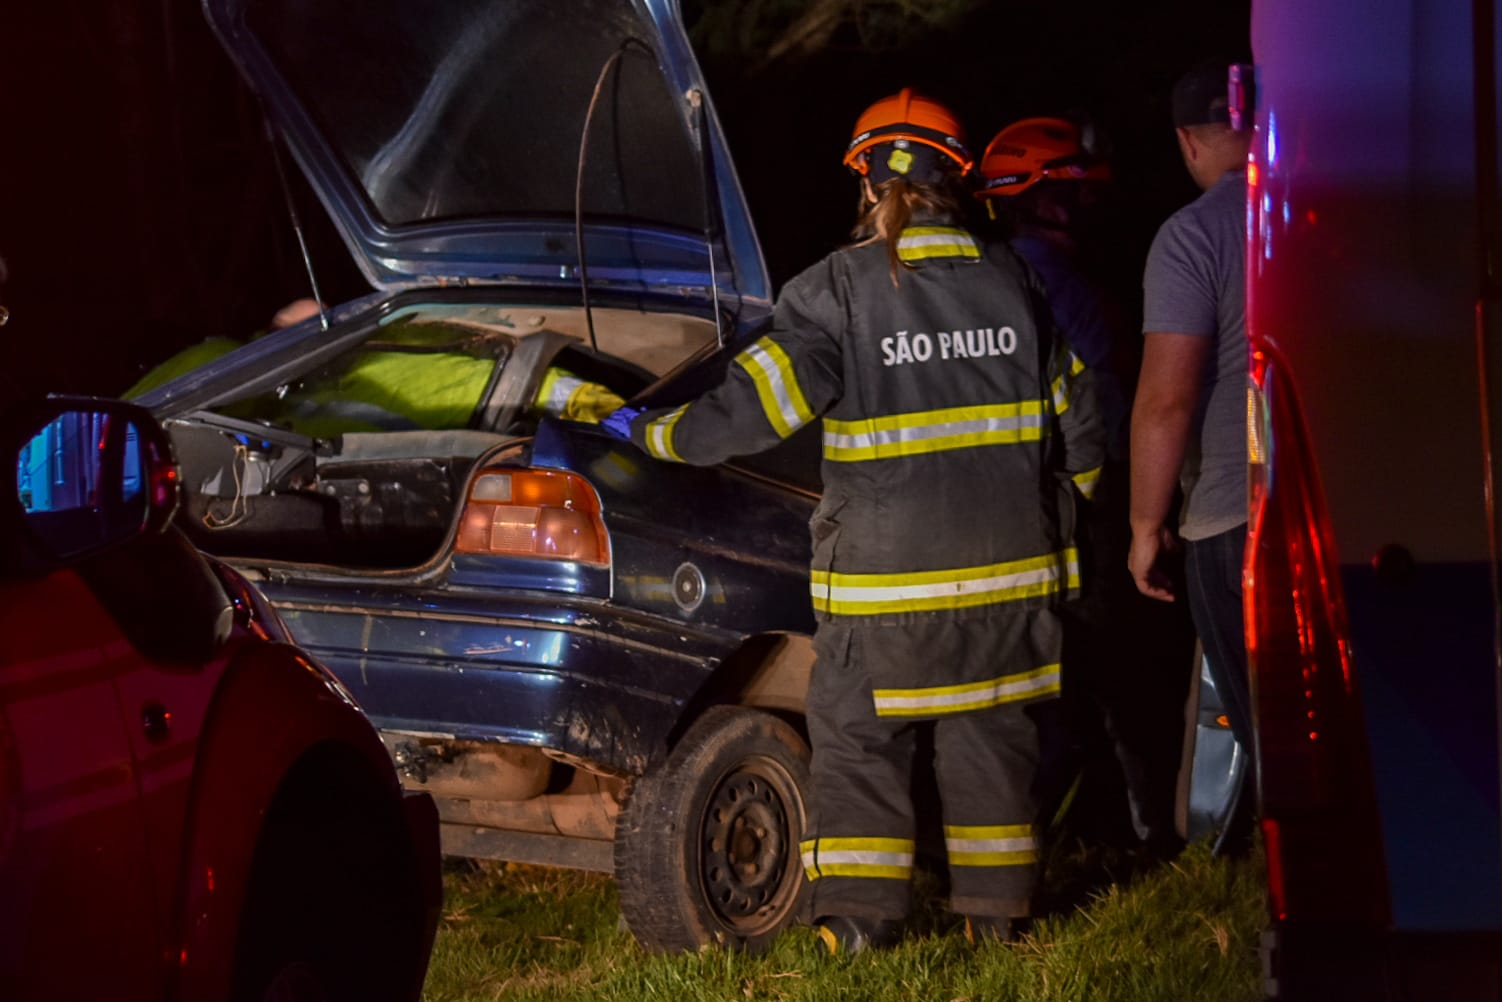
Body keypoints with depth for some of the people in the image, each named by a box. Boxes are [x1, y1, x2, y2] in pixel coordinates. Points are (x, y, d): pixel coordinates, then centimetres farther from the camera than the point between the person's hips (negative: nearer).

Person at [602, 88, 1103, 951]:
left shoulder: (839, 291, -11)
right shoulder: (1013, 282, 3)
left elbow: (754, 411, -13)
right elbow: (1075, 422, 9)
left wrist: (649, 432, 0)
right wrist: (1058, 508, 25)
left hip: (885, 572, -4)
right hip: (1010, 561, 4)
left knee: (859, 735, 6)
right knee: (990, 733, 14)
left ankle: (859, 916, 4)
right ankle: (995, 907, 19)